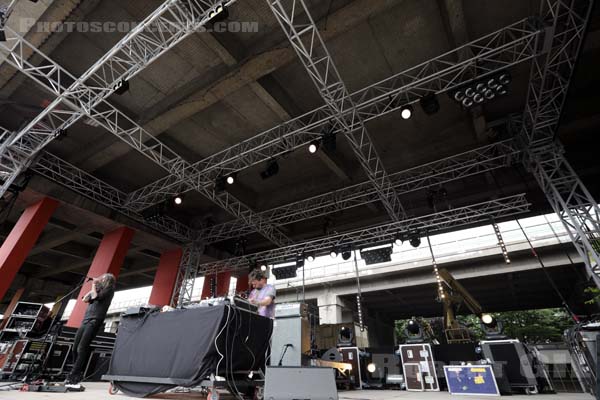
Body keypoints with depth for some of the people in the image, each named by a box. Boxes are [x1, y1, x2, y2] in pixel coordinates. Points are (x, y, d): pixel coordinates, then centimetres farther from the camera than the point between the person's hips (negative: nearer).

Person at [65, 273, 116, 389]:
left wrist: (94, 285, 1)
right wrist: (93, 287, 16)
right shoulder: (98, 289, 24)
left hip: (94, 321, -8)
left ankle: (73, 378, -15)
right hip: (85, 321, 8)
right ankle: (76, 375, 16)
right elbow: (84, 299, 18)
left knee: (82, 349, -15)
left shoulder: (109, 290, 1)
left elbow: (95, 297, -11)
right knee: (75, 349, 6)